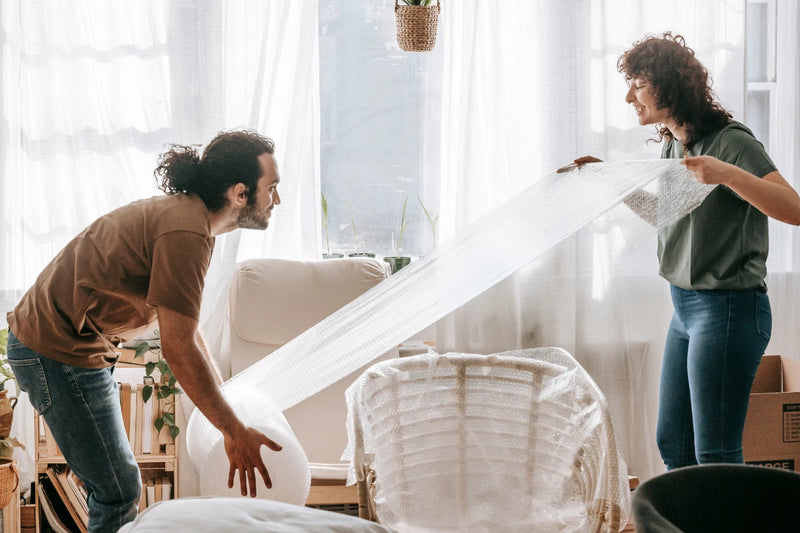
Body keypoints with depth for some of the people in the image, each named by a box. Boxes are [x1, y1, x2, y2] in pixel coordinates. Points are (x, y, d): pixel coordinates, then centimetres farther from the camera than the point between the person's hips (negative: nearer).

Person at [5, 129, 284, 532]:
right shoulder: (185, 232, -24)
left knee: (114, 487, 18)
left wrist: (226, 400, 16)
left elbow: (184, 325, 16)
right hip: (59, 354, -11)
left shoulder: (186, 213, 9)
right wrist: (234, 432, -19)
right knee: (119, 492, -4)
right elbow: (178, 348, -25)